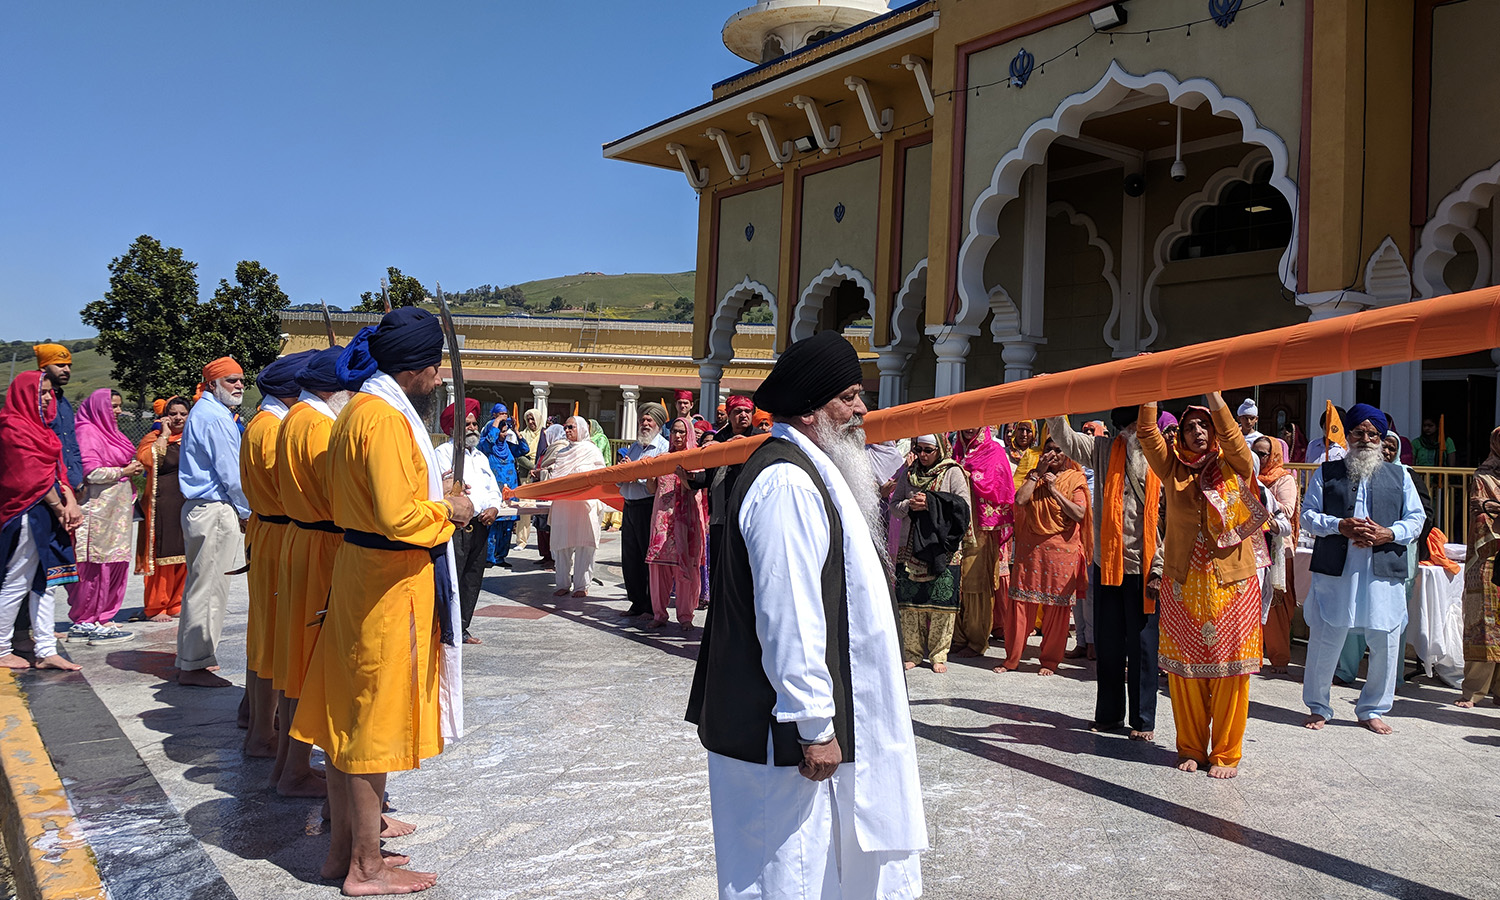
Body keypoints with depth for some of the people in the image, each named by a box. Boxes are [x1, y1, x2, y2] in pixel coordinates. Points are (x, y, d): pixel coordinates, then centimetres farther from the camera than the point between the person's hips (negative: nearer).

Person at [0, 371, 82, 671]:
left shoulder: (40, 426, 18)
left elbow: (57, 468, 12)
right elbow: (32, 474, -15)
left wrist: (70, 502, -1)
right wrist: (59, 507, -9)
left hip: (48, 513, 9)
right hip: (29, 513, -9)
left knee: (45, 581, 8)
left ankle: (46, 652, 10)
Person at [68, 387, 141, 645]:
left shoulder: (106, 432, 21)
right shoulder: (87, 433, -9)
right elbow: (90, 472, -18)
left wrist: (130, 470, 9)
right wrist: (123, 471, -10)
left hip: (115, 511, 10)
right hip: (97, 510, -10)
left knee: (114, 564, 7)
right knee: (98, 565, -8)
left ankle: (87, 623, 13)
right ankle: (90, 623, -2)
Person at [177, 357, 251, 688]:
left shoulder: (202, 412, 19)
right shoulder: (215, 417, -14)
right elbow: (230, 473, -16)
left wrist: (240, 510, 19)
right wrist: (247, 512, -5)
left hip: (198, 508, 11)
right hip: (216, 511, -11)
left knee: (199, 587, 16)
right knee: (209, 589, -5)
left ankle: (191, 660, 24)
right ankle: (195, 666, 0)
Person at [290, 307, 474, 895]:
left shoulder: (358, 410, 12)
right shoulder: (385, 417, -20)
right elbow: (400, 517, -27)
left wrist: (437, 500, 14)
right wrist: (449, 510, -10)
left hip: (358, 574, 10)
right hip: (390, 586, -10)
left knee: (349, 718, 15)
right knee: (374, 722, 1)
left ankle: (342, 851, 28)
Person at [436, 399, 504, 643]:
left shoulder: (481, 456, 23)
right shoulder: (443, 453, 1)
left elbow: (493, 488, 19)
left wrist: (494, 508, 0)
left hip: (481, 526, 7)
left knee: (473, 579, 10)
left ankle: (461, 628, 19)